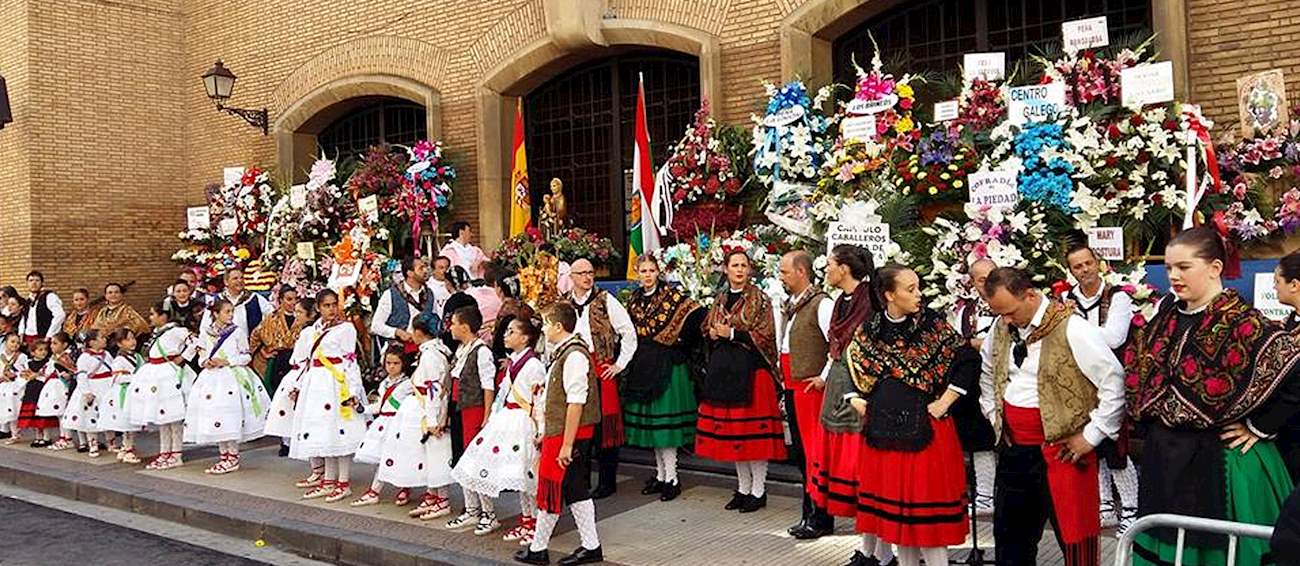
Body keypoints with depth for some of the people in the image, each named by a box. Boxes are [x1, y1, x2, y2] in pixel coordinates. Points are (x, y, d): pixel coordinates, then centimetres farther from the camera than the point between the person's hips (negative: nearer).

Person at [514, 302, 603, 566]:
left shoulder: (574, 356, -18)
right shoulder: (564, 352, 13)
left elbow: (576, 403, -22)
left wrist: (567, 444, -21)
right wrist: (546, 433, 20)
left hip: (567, 434, -10)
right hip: (557, 432, 10)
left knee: (552, 489, 1)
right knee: (575, 489, 12)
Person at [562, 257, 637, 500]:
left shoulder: (605, 301, -1)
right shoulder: (563, 304, 10)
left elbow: (629, 332, -1)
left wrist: (620, 364, -3)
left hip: (600, 368, -3)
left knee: (605, 424, -1)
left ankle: (608, 481, 9)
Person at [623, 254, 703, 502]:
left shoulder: (672, 295, -8)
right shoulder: (634, 300, 10)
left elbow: (697, 315, -17)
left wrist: (681, 341, -14)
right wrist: (627, 363, 10)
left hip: (667, 365, -6)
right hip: (643, 366, 6)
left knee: (666, 420, -5)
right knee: (650, 420, 11)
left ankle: (672, 478, 2)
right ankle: (660, 474, 22)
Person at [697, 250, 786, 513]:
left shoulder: (760, 299, -3)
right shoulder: (720, 300, 14)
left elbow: (765, 335, -11)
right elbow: (707, 328, 23)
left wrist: (732, 334, -14)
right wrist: (713, 333, 0)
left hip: (751, 369, -6)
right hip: (723, 369, 6)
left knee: (753, 430, -4)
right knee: (730, 430, 9)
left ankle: (758, 490, 7)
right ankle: (743, 488, 21)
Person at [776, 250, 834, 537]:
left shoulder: (821, 303, -13)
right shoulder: (790, 304, 14)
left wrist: (824, 377, -17)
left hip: (811, 387, -9)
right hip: (791, 387, 9)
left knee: (814, 449, -3)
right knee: (801, 449, 15)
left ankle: (821, 518, 7)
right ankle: (809, 513, 26)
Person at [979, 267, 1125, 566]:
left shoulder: (1071, 329, -16)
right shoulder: (1001, 328, 4)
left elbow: (1114, 383, -15)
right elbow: (987, 372, 22)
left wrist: (1091, 436, -13)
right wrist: (994, 417, 15)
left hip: (1061, 450, -6)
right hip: (1013, 449, 6)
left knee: (1074, 535, 5)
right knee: (1009, 537, 16)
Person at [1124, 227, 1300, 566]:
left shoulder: (1240, 323, -15)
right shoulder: (1167, 316, 4)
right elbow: (1138, 370, 18)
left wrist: (1258, 427, -15)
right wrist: (1150, 426, 10)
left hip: (1219, 463, -6)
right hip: (1164, 460, 6)